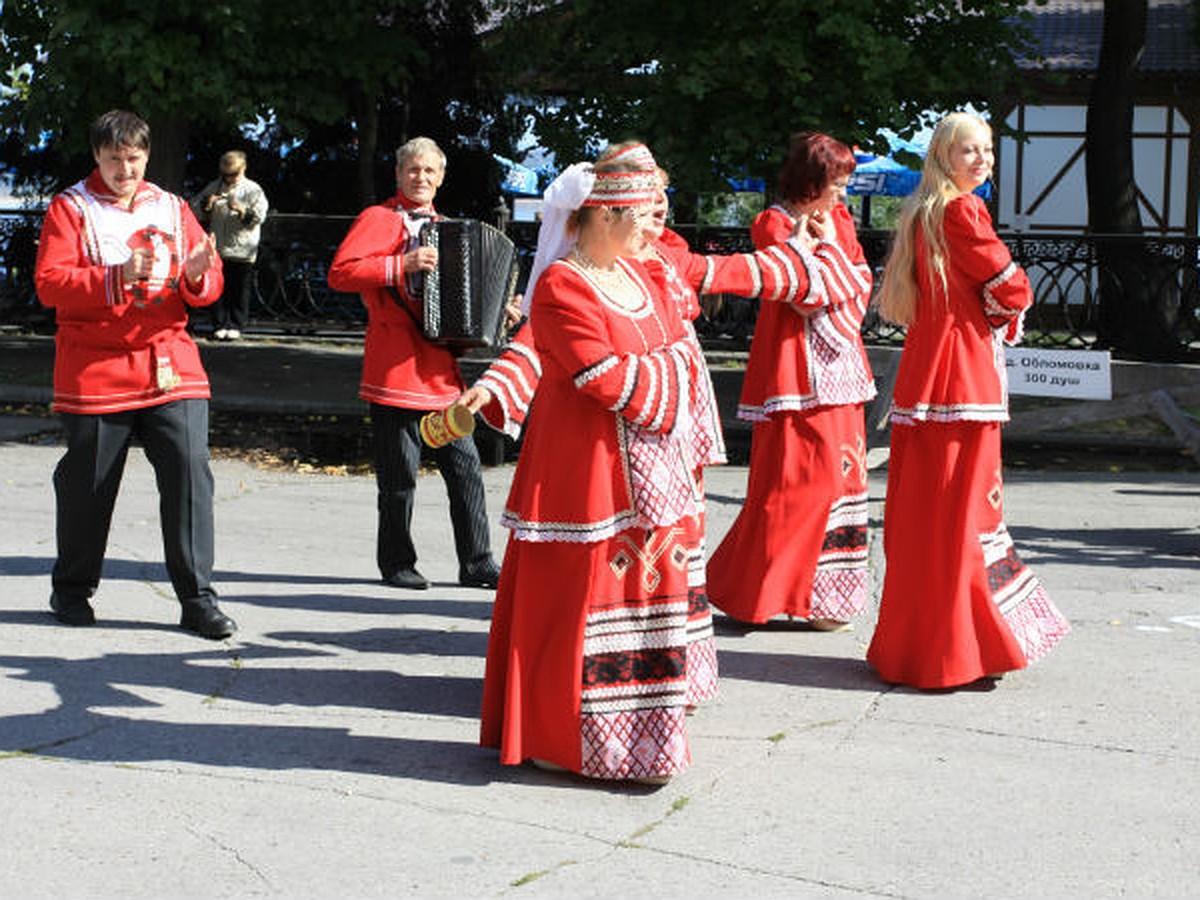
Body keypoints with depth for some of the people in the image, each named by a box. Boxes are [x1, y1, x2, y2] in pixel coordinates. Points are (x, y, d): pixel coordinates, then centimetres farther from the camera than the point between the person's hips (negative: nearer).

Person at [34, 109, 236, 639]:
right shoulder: (70, 209, 2)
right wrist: (116, 277, -23)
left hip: (170, 367, 2)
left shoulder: (172, 210, 13)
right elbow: (49, 284, -10)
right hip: (94, 371, -2)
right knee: (87, 485, 5)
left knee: (191, 474, -8)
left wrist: (197, 276, -13)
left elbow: (209, 286, 11)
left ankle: (197, 598, -2)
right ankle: (72, 590, 25)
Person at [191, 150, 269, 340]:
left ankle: (236, 325, 8)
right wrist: (206, 205, -8)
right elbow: (194, 209, 13)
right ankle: (220, 325, 10)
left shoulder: (253, 190, 4)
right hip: (218, 249, 2)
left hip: (242, 250, -2)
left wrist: (242, 211, -22)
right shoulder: (214, 188, 12)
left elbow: (259, 216, -6)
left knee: (239, 289, 1)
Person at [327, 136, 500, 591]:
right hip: (395, 364, -6)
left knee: (464, 464, 2)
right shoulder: (379, 219, -1)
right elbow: (340, 273, -14)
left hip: (440, 366, 6)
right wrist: (403, 264, -22)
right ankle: (397, 562, 11)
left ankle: (477, 562, 6)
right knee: (399, 472, -2)